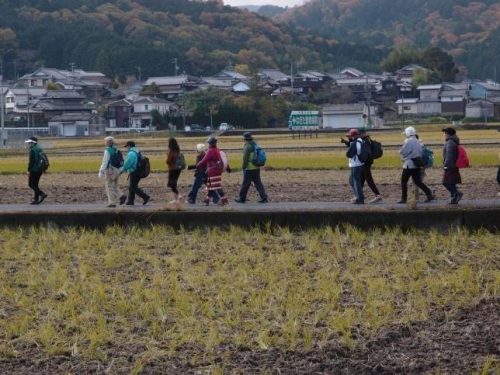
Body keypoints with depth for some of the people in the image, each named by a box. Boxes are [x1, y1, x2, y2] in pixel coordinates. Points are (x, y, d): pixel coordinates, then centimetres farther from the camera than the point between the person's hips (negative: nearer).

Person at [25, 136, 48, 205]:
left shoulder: (32, 150, -15)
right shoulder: (39, 149, 12)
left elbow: (31, 161, -19)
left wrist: (29, 170, -15)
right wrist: (43, 169, 21)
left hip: (34, 170, -9)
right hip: (39, 170, 9)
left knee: (31, 184, -1)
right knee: (35, 184, 14)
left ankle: (42, 194, -14)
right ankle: (36, 199, 14)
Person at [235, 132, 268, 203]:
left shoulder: (247, 146, -14)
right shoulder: (255, 145, 10)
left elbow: (245, 158, -17)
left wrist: (243, 167, -10)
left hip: (249, 169, -7)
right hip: (257, 168, 7)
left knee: (245, 184, 3)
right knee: (258, 183, 7)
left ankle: (242, 199, 13)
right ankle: (264, 198, 0)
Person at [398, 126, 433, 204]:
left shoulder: (408, 141, -13)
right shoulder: (418, 142, 13)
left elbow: (402, 152, -14)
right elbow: (420, 153, 14)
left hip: (409, 165, -7)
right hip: (417, 165, 7)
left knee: (404, 181, 4)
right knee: (417, 181, 12)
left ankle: (404, 198, 5)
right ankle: (429, 194, 1)